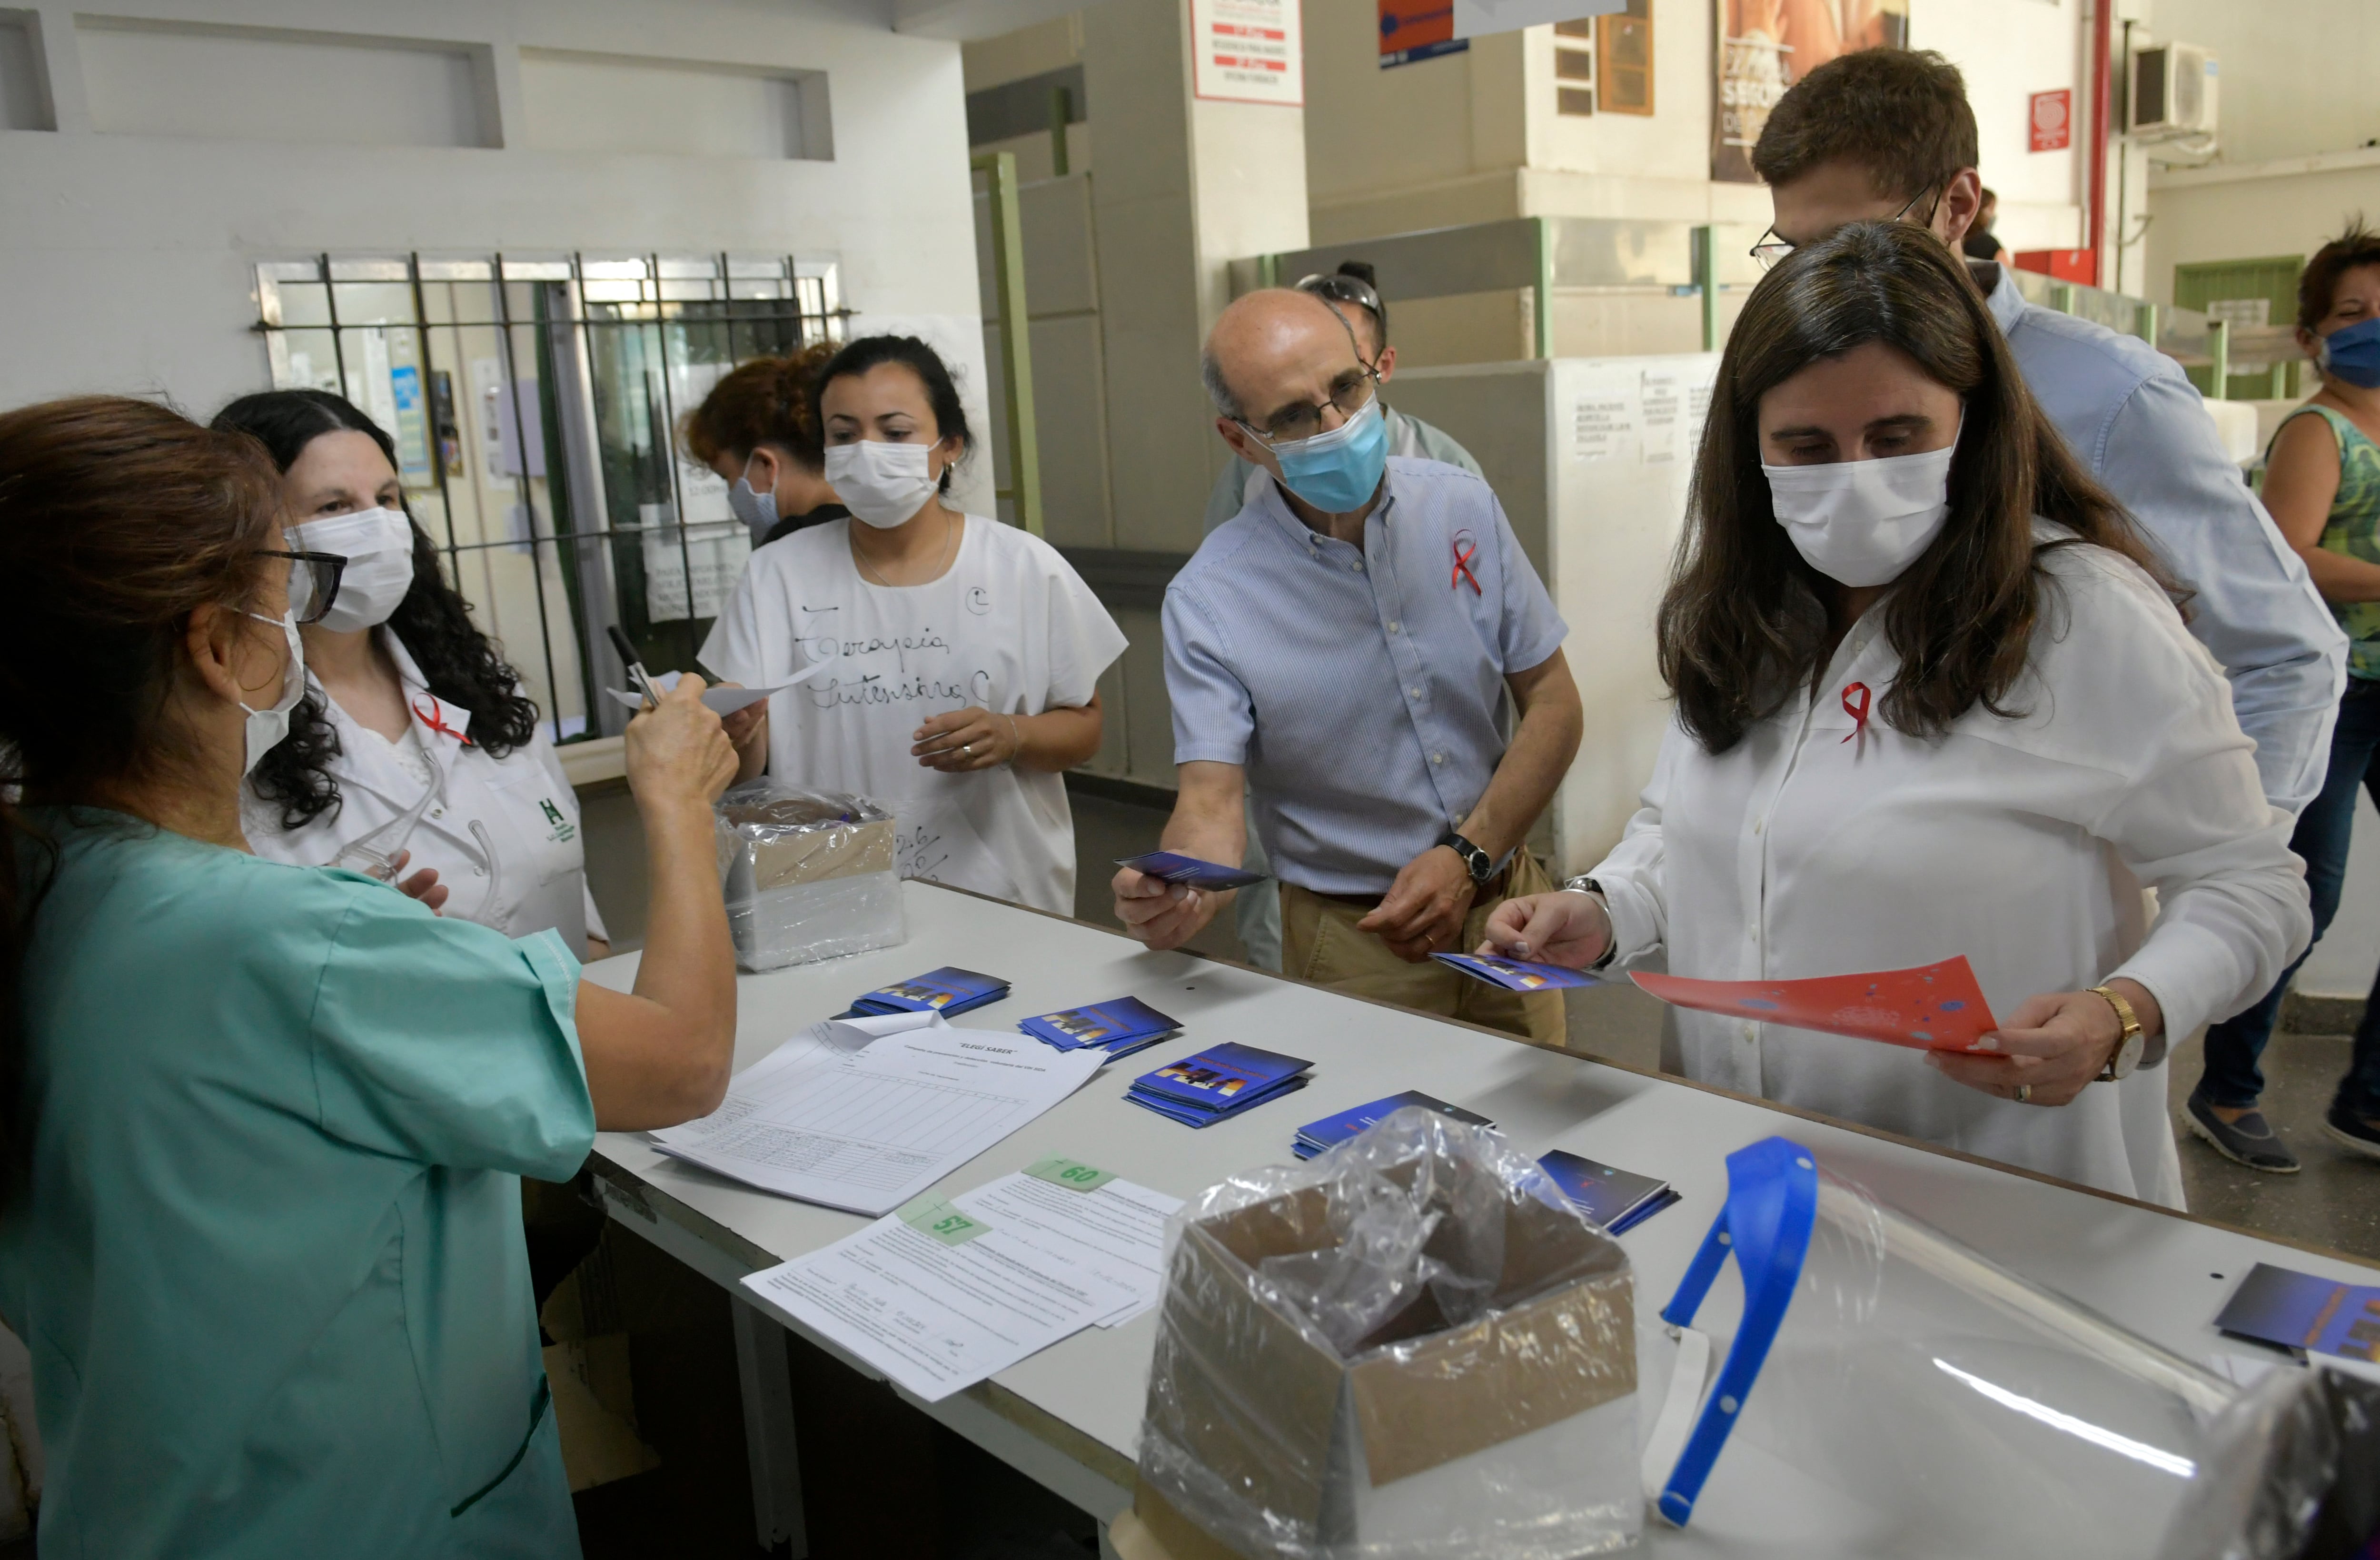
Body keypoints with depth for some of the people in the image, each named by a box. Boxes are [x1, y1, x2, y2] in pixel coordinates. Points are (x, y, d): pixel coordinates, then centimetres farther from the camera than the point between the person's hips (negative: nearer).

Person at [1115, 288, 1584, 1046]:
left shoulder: (1462, 507, -4)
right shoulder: (1207, 600, -14)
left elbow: (1552, 702, 0)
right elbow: (1212, 798, -18)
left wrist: (1469, 856, -13)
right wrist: (1176, 895, -41)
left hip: (1507, 905, 4)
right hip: (1353, 945, -3)